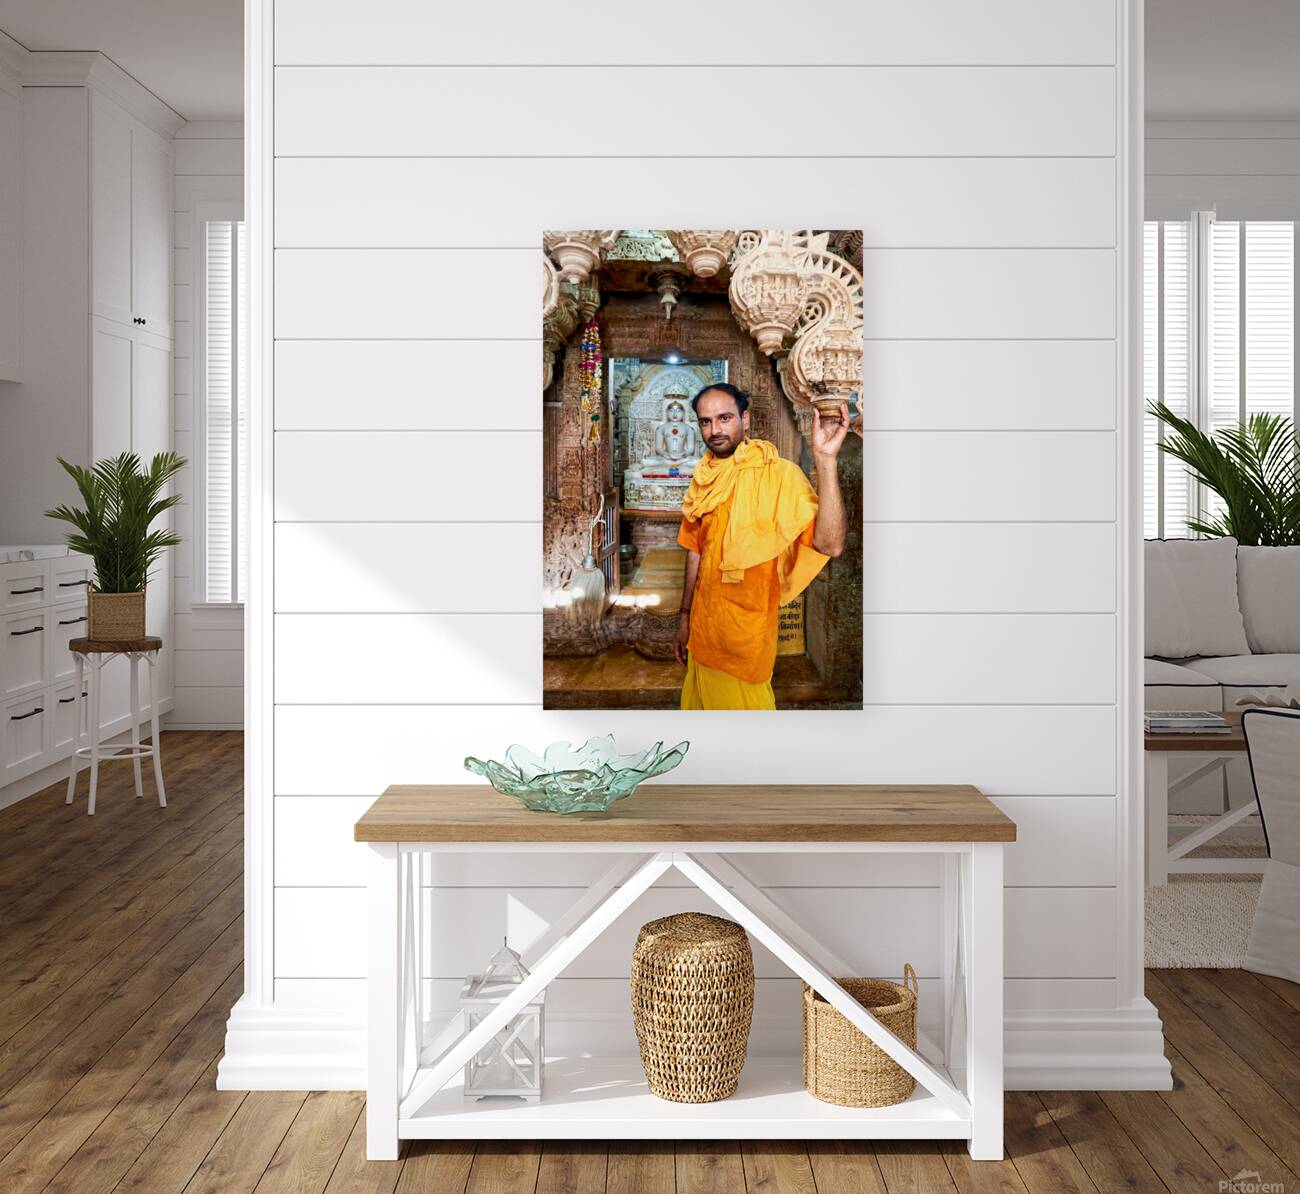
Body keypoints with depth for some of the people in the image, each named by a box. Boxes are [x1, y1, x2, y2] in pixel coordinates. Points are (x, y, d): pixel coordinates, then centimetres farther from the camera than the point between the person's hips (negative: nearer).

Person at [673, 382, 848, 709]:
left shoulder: (779, 474, -17)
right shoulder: (704, 480, 4)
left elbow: (829, 544, -30)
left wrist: (826, 460, -37)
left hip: (747, 630, -6)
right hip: (704, 627, 6)